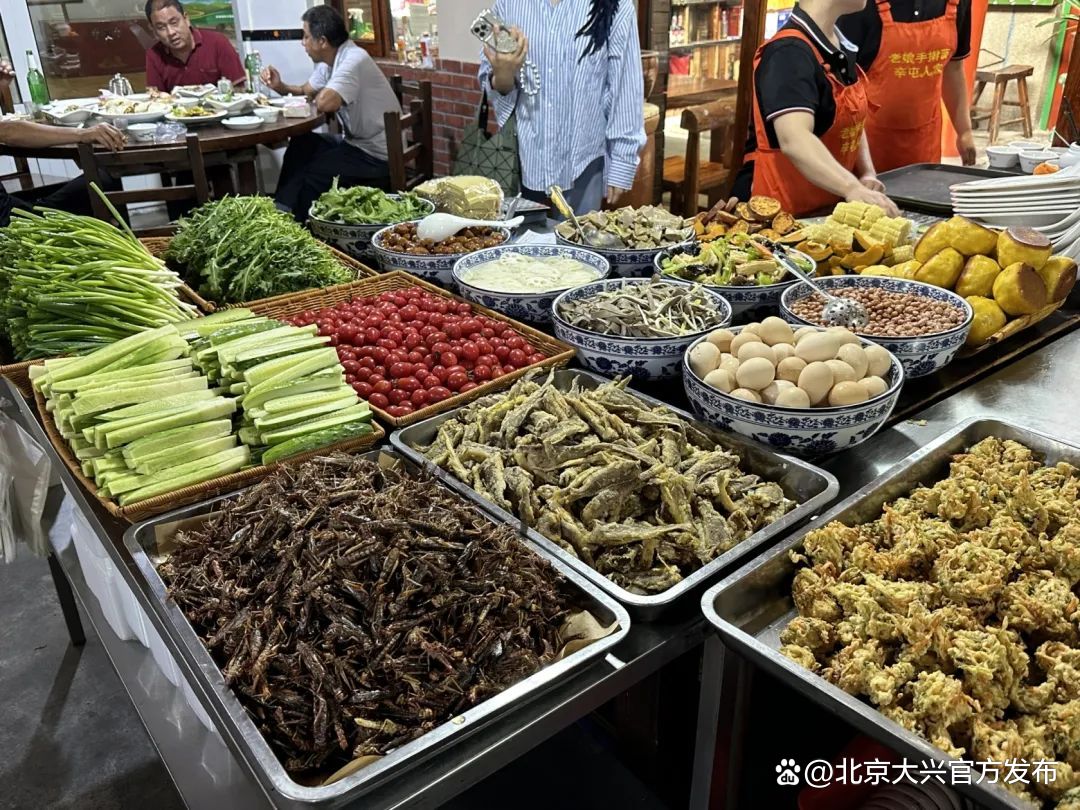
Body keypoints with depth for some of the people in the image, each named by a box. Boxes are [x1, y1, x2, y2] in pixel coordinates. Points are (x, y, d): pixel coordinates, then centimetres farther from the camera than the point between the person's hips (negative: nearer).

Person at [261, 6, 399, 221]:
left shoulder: (354, 60, -22)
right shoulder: (329, 61, 8)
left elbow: (326, 103, -35)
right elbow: (306, 91, 24)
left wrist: (317, 97, -11)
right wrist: (280, 87, 4)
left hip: (377, 155, -10)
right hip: (356, 143, 10)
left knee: (310, 175, -16)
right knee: (299, 147, 9)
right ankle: (282, 211, 18)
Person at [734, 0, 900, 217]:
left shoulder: (841, 46, 10)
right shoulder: (789, 52, -17)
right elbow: (794, 140, -31)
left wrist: (867, 174, 3)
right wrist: (853, 189, -41)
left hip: (828, 206, 8)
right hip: (778, 211, -7)